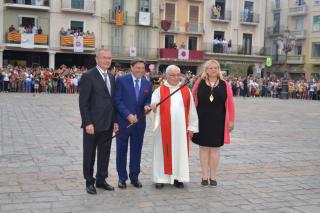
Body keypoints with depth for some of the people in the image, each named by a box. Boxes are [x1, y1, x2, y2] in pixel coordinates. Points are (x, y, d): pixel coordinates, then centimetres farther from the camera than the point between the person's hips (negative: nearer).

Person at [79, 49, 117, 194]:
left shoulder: (111, 77, 12)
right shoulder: (88, 76, -10)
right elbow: (83, 102, -13)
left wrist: (114, 120, 10)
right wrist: (88, 123, -17)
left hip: (107, 124, 7)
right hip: (93, 124, -6)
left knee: (105, 153, 13)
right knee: (89, 154, 7)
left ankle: (101, 180, 27)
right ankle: (89, 182, 20)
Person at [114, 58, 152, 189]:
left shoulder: (147, 84, 7)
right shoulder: (121, 80, -5)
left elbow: (148, 101, 12)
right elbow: (117, 100, -10)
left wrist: (147, 106, -12)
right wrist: (128, 115, -18)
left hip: (139, 122, 3)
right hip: (123, 121, -3)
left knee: (136, 151, 10)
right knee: (121, 150, 8)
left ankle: (134, 177, 22)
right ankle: (122, 177, 20)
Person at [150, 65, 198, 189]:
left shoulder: (186, 90, 7)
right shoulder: (159, 91, 1)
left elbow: (191, 110, 7)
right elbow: (154, 106, -9)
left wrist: (191, 127, 4)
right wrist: (153, 107, -33)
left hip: (181, 128, 2)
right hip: (164, 128, -2)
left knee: (180, 152, 6)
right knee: (163, 152, 3)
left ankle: (178, 177, 15)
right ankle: (161, 178, 11)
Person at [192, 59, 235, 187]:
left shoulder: (225, 85, 2)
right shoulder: (199, 83, 1)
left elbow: (230, 104, 2)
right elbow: (192, 100, 2)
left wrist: (231, 120, -1)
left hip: (218, 121, 0)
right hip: (202, 120, 0)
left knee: (215, 148, 6)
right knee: (203, 147, 6)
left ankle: (213, 176, 17)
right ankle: (205, 176, 15)